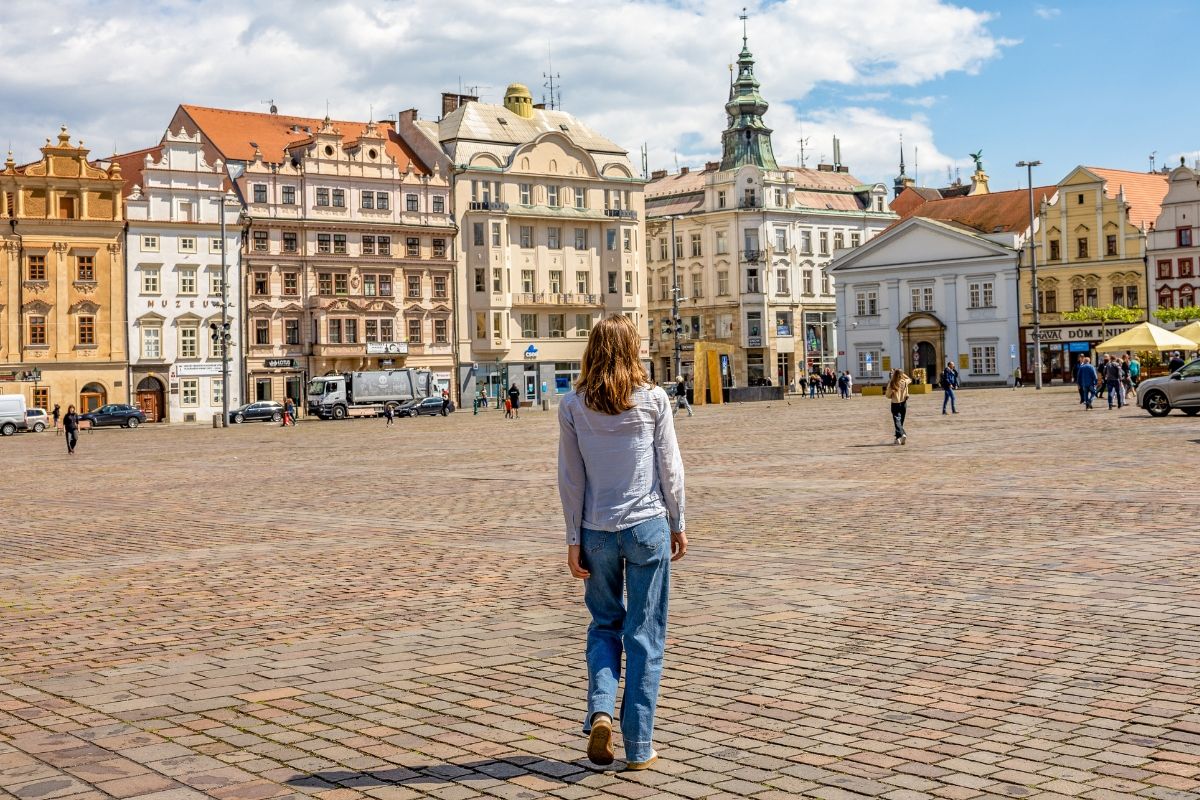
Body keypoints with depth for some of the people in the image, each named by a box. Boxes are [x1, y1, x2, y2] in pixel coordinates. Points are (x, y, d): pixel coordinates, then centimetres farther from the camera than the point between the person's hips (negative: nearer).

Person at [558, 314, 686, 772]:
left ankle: (600, 710, -3)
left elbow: (571, 479, 1)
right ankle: (638, 747, 10)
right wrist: (677, 524, 10)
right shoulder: (653, 399, -4)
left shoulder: (573, 406, -2)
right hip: (647, 526, -1)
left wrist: (574, 540, 7)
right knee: (645, 634, 6)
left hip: (597, 532, 1)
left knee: (604, 625, 19)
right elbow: (670, 468, -1)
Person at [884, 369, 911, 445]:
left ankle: (901, 434, -29)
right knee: (901, 421, 14)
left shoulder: (891, 384, -14)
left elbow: (888, 395, -7)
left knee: (897, 421, -7)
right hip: (903, 403, 3)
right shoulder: (905, 382, -6)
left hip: (895, 404, -3)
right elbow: (909, 380, 20)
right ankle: (898, 437, 19)